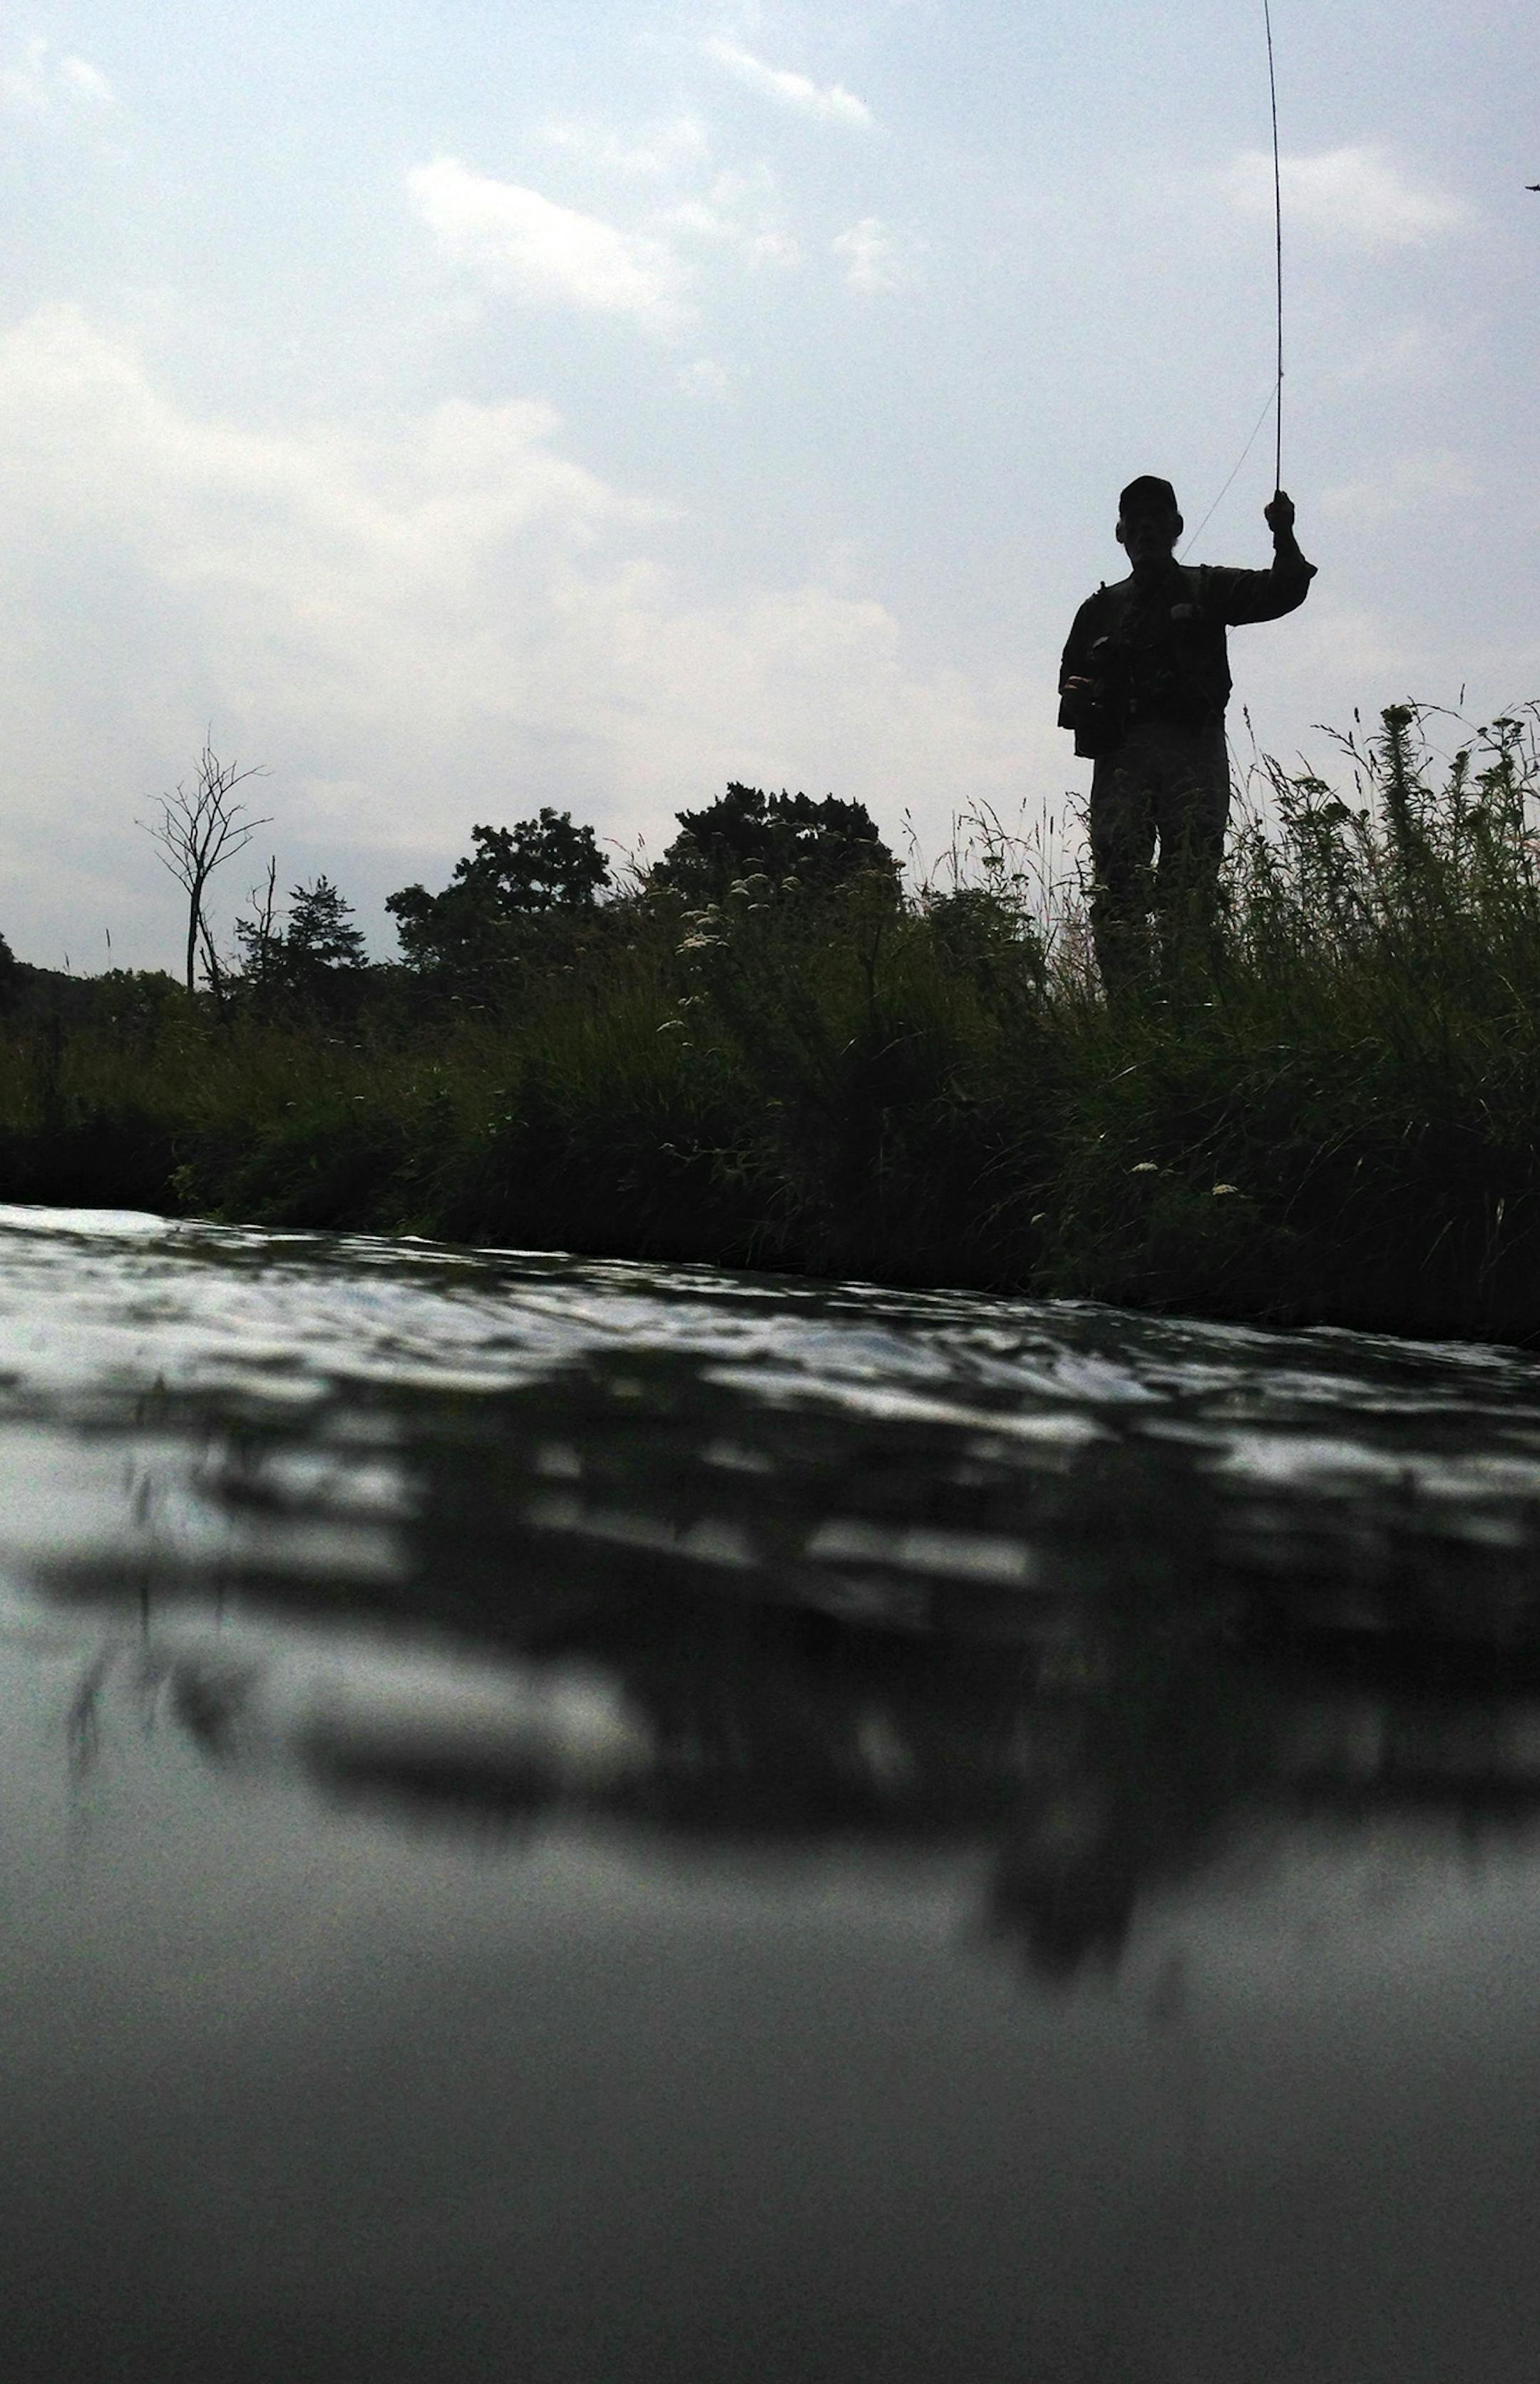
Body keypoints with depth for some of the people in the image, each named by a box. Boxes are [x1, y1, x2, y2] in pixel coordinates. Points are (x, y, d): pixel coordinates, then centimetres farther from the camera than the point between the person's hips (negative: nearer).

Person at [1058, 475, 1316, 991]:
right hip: (1121, 755, 2)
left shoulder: (1207, 589, 17)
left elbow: (1282, 592, 4)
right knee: (1115, 880, -10)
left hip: (1193, 753, -2)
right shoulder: (1101, 608, 24)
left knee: (1191, 881, -10)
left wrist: (1285, 539, -12)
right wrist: (1079, 697, 0)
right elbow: (1070, 688, 23)